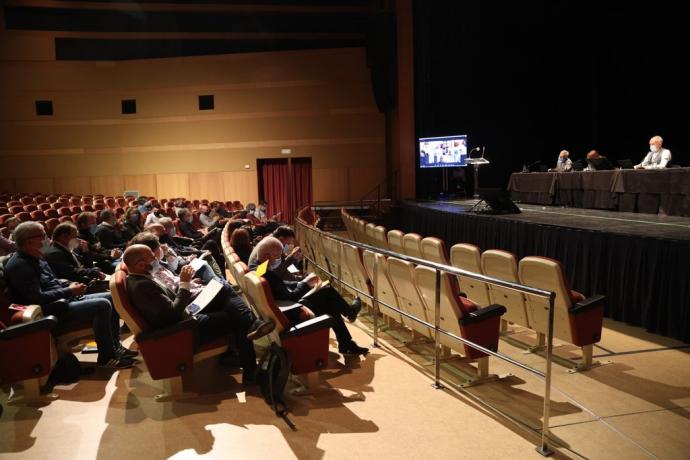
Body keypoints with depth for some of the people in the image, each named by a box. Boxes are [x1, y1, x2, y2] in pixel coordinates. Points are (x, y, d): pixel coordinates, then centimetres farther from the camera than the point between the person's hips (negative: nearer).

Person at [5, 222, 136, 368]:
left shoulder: (35, 258, 13)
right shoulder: (19, 265, -18)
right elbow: (37, 298, -25)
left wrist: (70, 285, 5)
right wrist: (69, 291, -16)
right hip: (51, 311, -10)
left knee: (111, 297, 5)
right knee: (102, 305, -24)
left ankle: (114, 346, 10)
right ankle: (107, 357, -14)